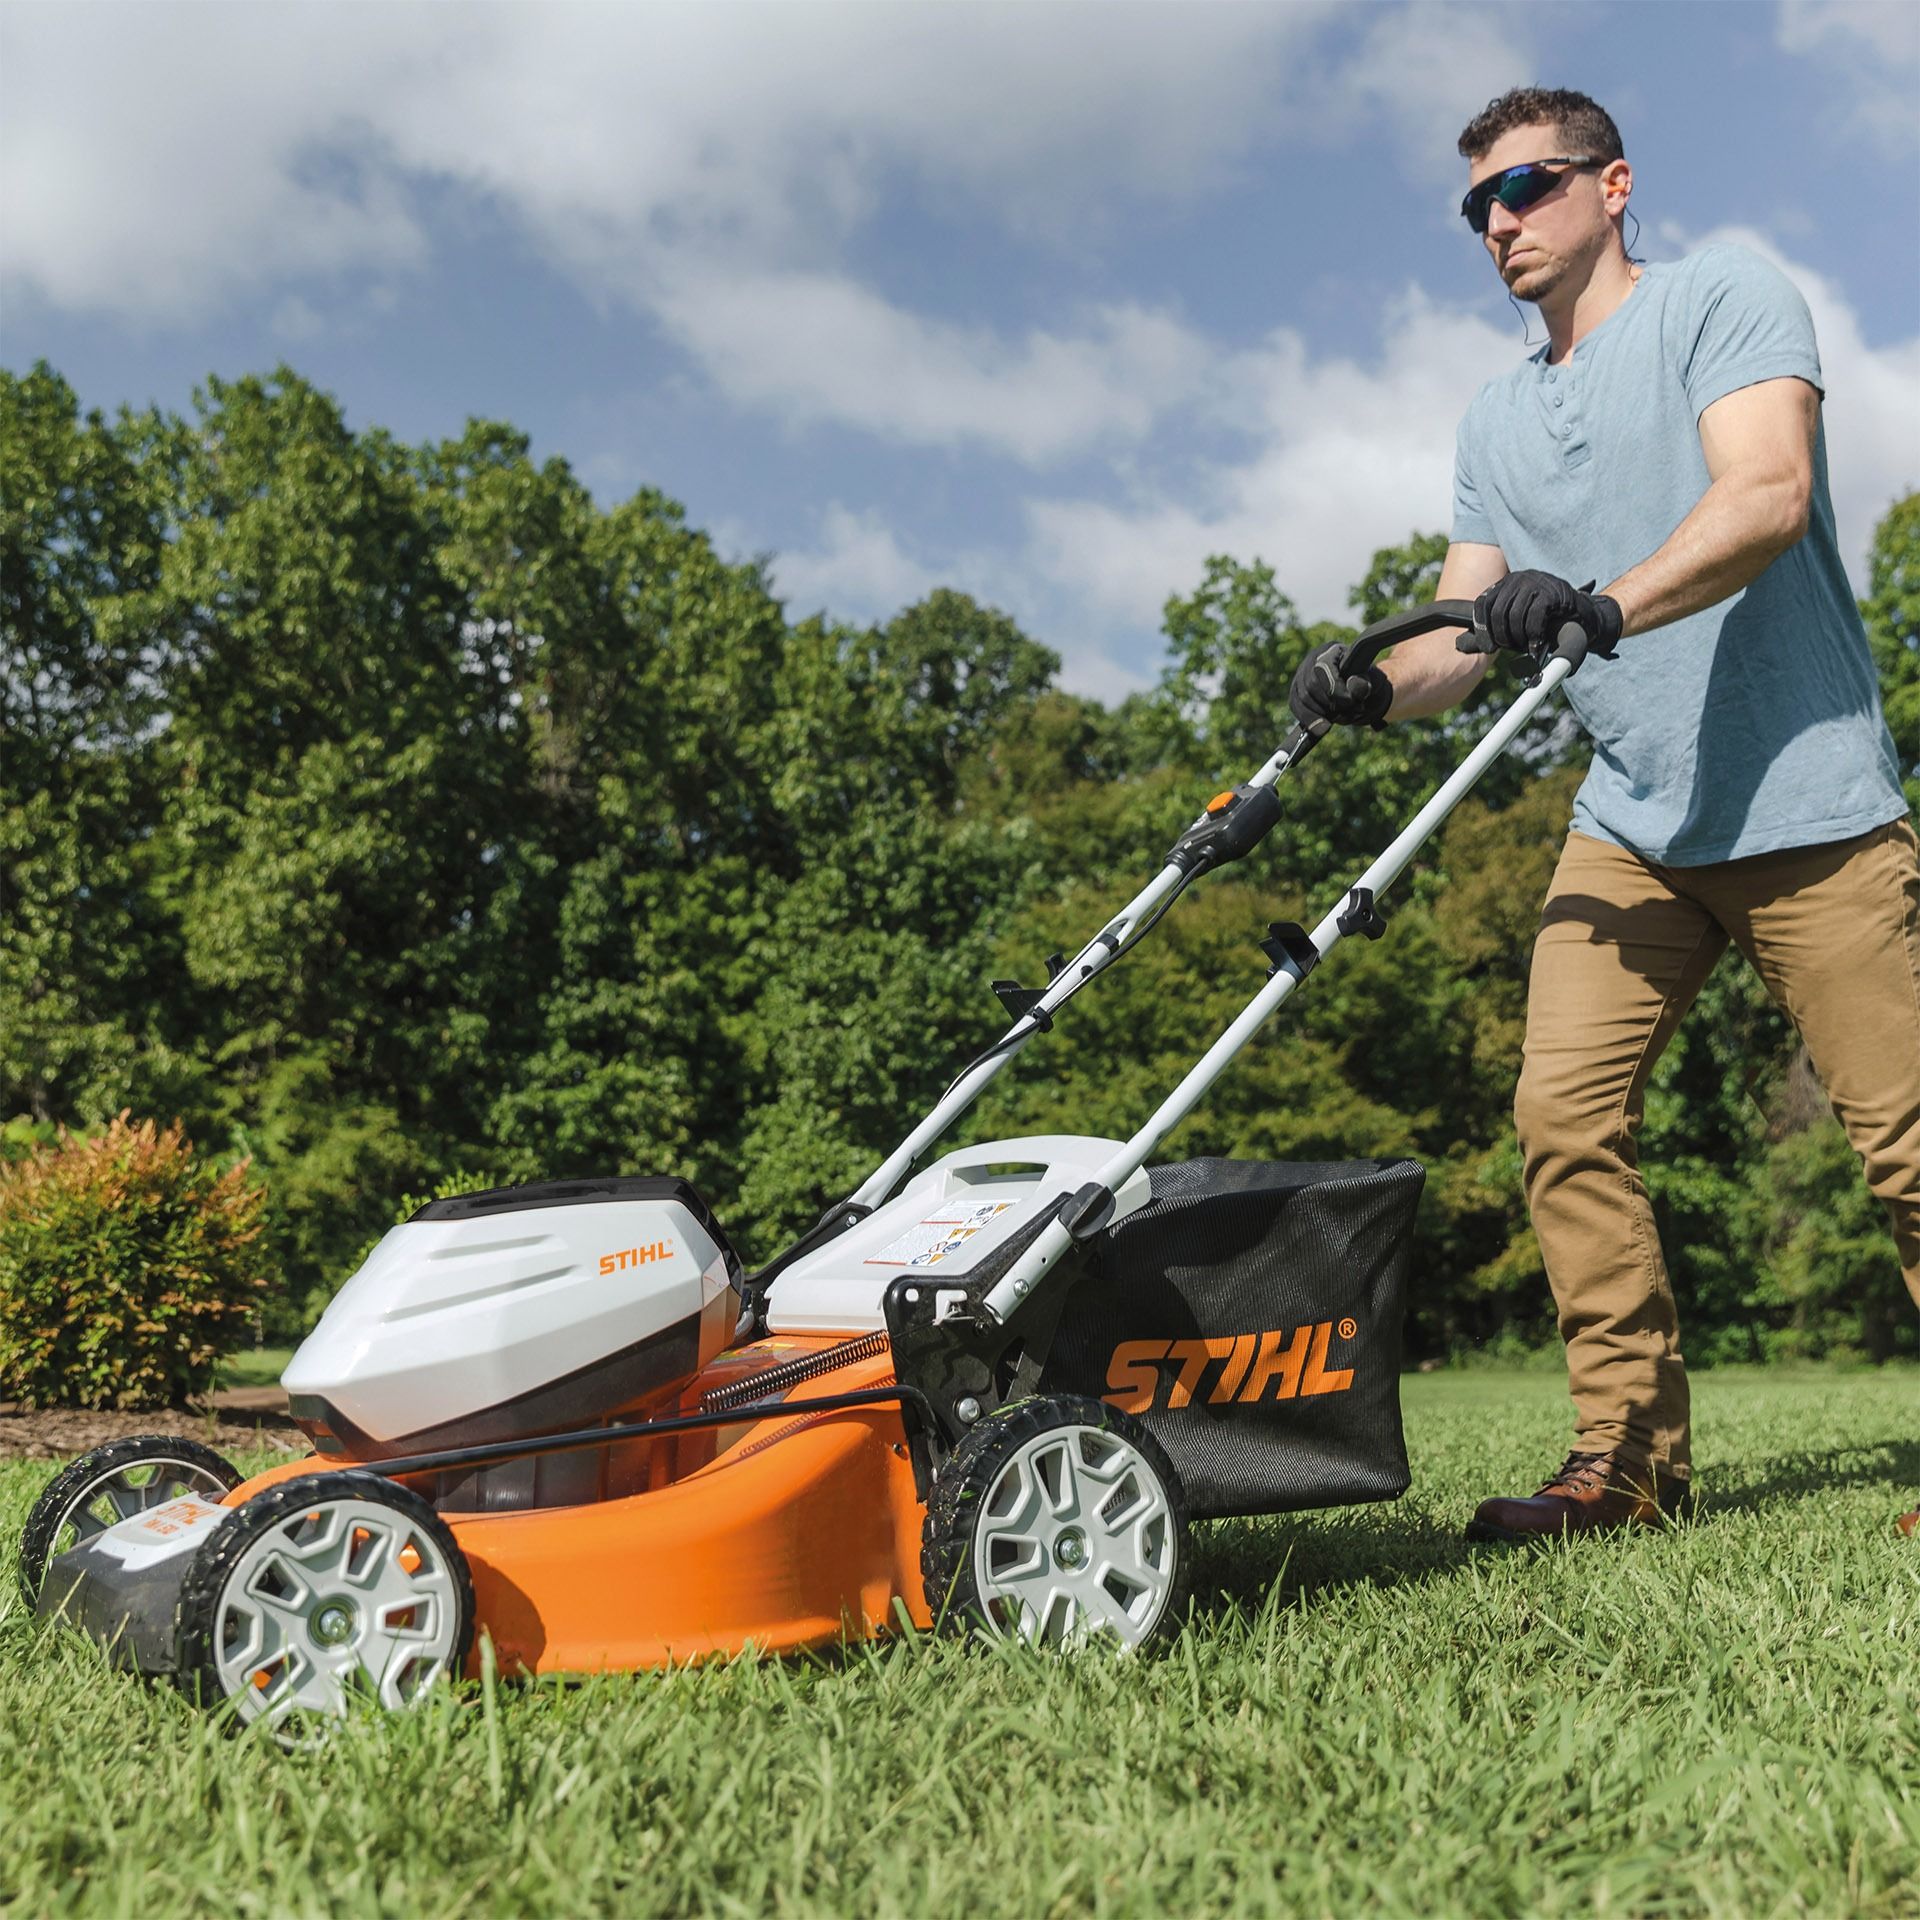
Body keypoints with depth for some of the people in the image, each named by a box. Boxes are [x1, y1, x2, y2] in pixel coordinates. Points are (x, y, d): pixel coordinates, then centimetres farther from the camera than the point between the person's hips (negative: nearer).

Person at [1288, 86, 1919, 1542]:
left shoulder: (1724, 298, 1)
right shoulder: (1497, 424, 18)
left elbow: (1767, 495, -17)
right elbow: (1461, 638, 11)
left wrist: (1607, 603, -34)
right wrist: (1370, 688, -11)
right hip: (1635, 820, 6)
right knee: (1564, 1109, -7)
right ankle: (1633, 1459, 1)